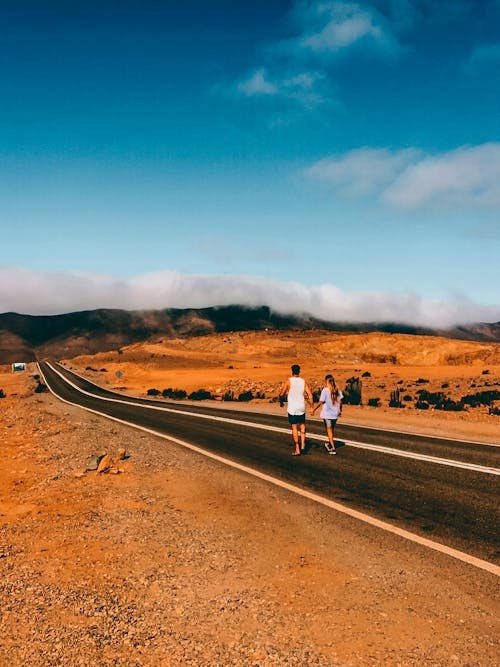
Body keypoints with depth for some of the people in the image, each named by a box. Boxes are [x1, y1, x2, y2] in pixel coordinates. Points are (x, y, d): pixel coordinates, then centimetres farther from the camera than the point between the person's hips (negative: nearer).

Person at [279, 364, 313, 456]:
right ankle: (303, 446, 10)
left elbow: (281, 394, -9)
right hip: (301, 408, 3)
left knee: (294, 428, 3)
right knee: (302, 426, 20)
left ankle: (297, 450, 3)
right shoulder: (303, 382, 3)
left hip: (292, 408, -3)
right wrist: (311, 407, 3)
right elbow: (310, 395, -2)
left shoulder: (288, 381, -6)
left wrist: (281, 402, 10)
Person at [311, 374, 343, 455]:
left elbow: (320, 402, -15)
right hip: (335, 414, 5)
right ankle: (329, 444, 35)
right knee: (331, 430, 20)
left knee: (329, 431, 2)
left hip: (327, 414, -5)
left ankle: (333, 448, -2)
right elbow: (340, 402, 5)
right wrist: (340, 411, 21)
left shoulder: (325, 390, -14)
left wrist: (313, 409, -4)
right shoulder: (337, 390, 1)